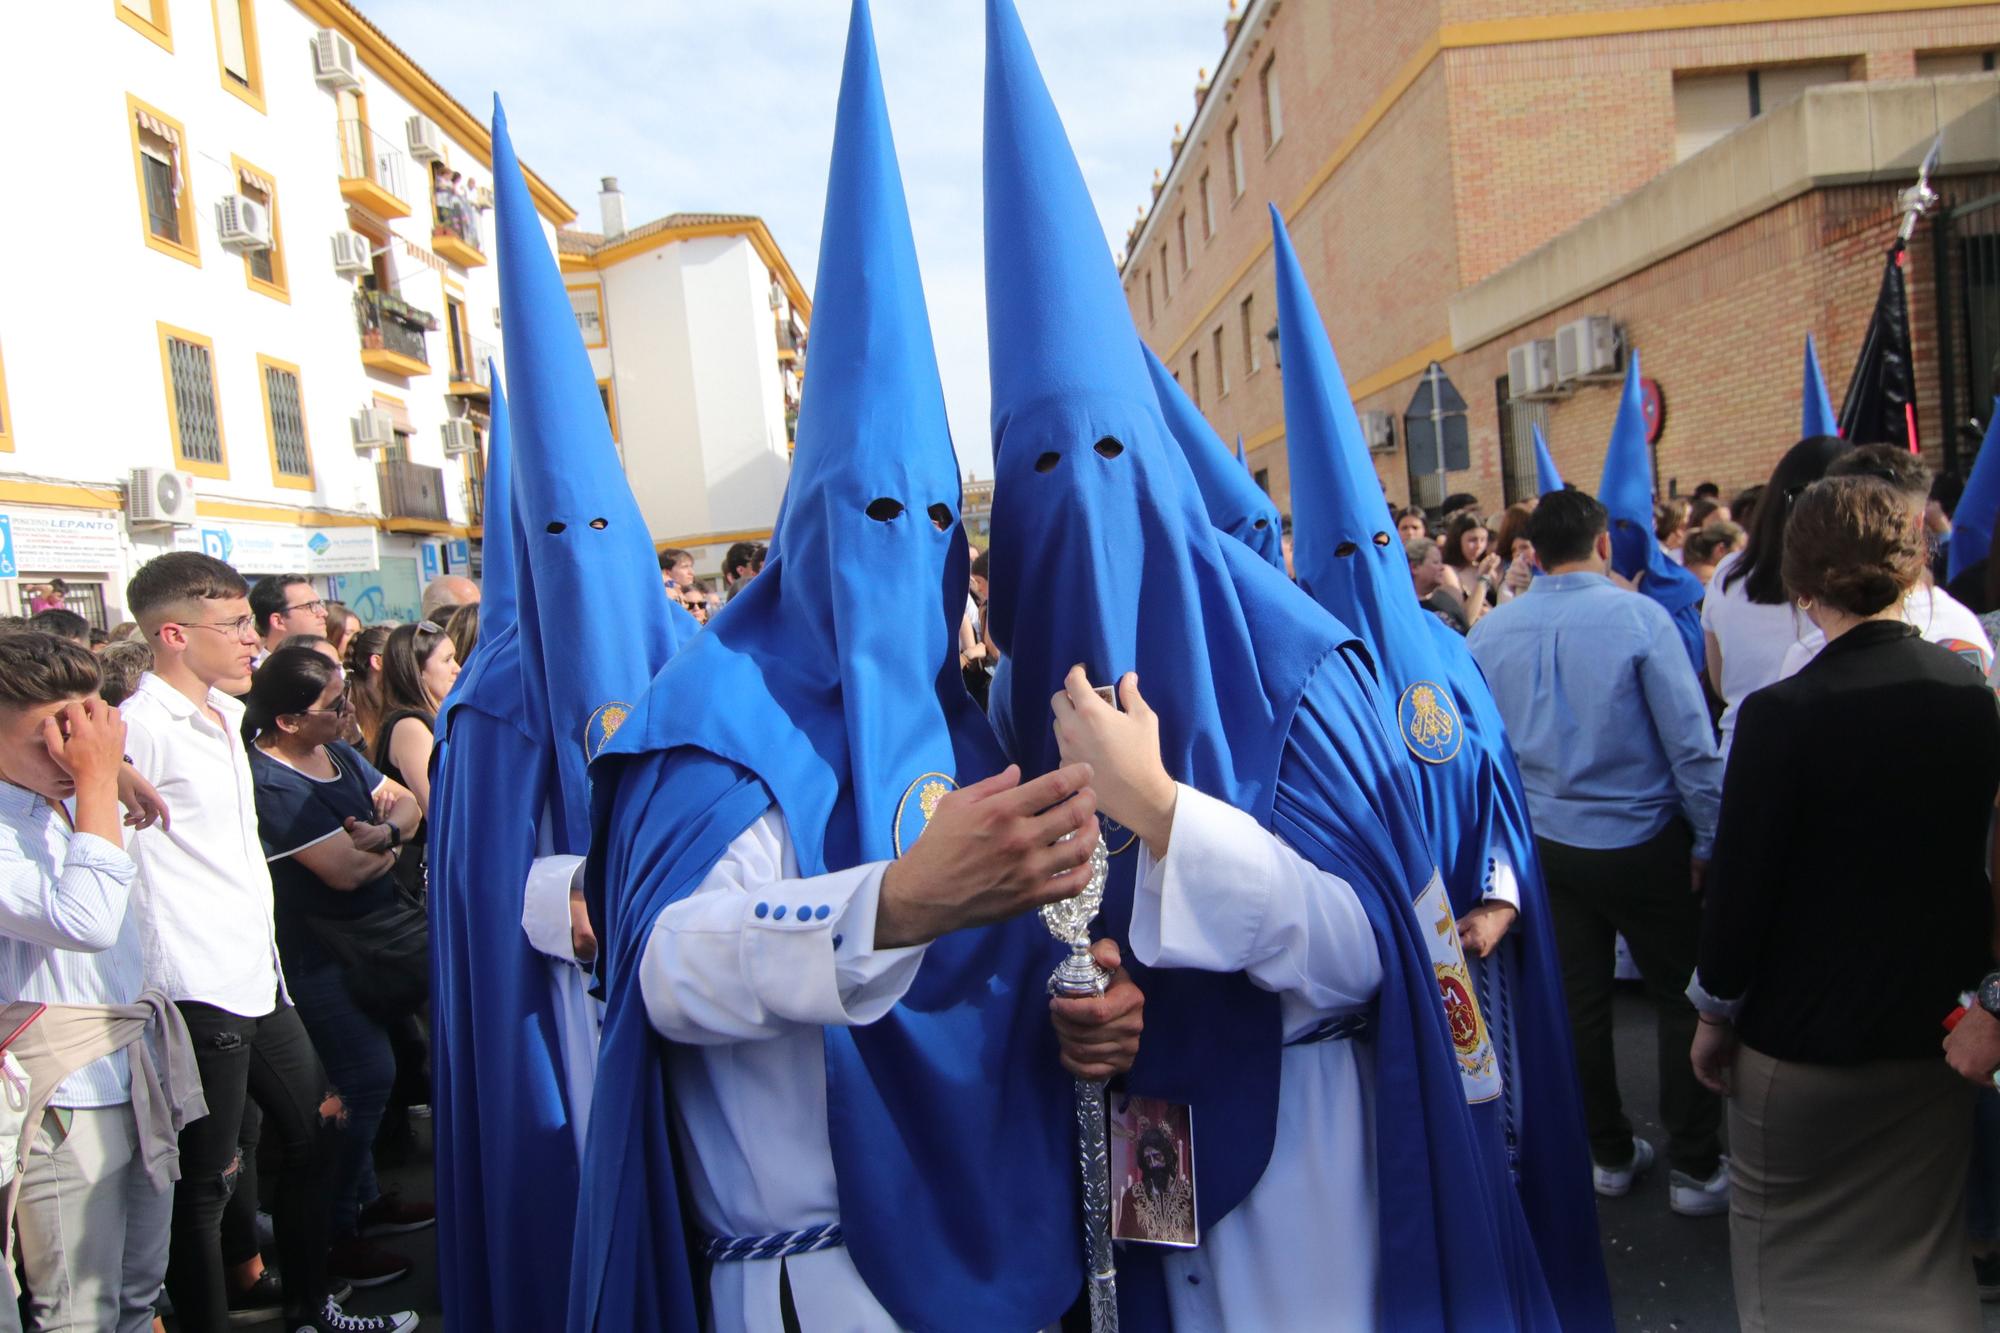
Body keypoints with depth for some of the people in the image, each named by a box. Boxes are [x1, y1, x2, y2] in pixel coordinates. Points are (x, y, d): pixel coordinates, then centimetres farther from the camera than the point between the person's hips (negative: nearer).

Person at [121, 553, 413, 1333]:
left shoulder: (224, 715, 14)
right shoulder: (142, 728, -14)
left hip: (258, 976, 10)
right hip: (200, 989, -9)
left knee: (312, 1136, 18)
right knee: (204, 1183, 2)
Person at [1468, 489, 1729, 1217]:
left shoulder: (1488, 632, -3)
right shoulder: (1639, 617, -15)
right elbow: (1690, 741, -13)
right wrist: (1709, 838, -3)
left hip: (1546, 846, 4)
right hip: (1642, 840, -4)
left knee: (1580, 1001, 15)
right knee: (1684, 998, 12)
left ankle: (1610, 1155, 30)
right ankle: (1695, 1169, 20)